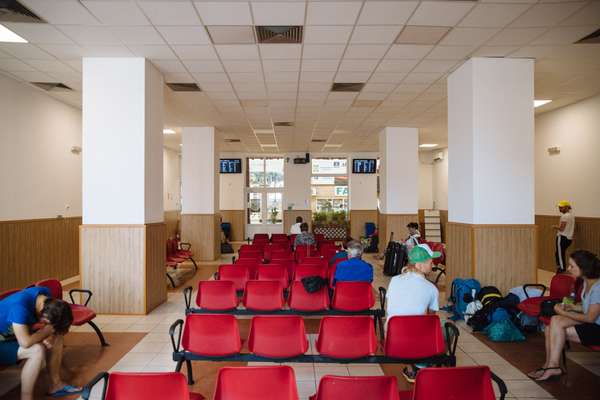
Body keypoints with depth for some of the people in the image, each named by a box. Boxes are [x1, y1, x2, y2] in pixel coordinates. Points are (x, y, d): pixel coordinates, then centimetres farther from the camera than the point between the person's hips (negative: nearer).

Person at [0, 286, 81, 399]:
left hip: (12, 335, 8)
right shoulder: (20, 307, -37)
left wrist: (42, 335, -17)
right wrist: (48, 330, -24)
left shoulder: (44, 293, -14)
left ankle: (55, 384, 7)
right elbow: (25, 342, -40)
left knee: (57, 337, -1)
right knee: (38, 350, -29)